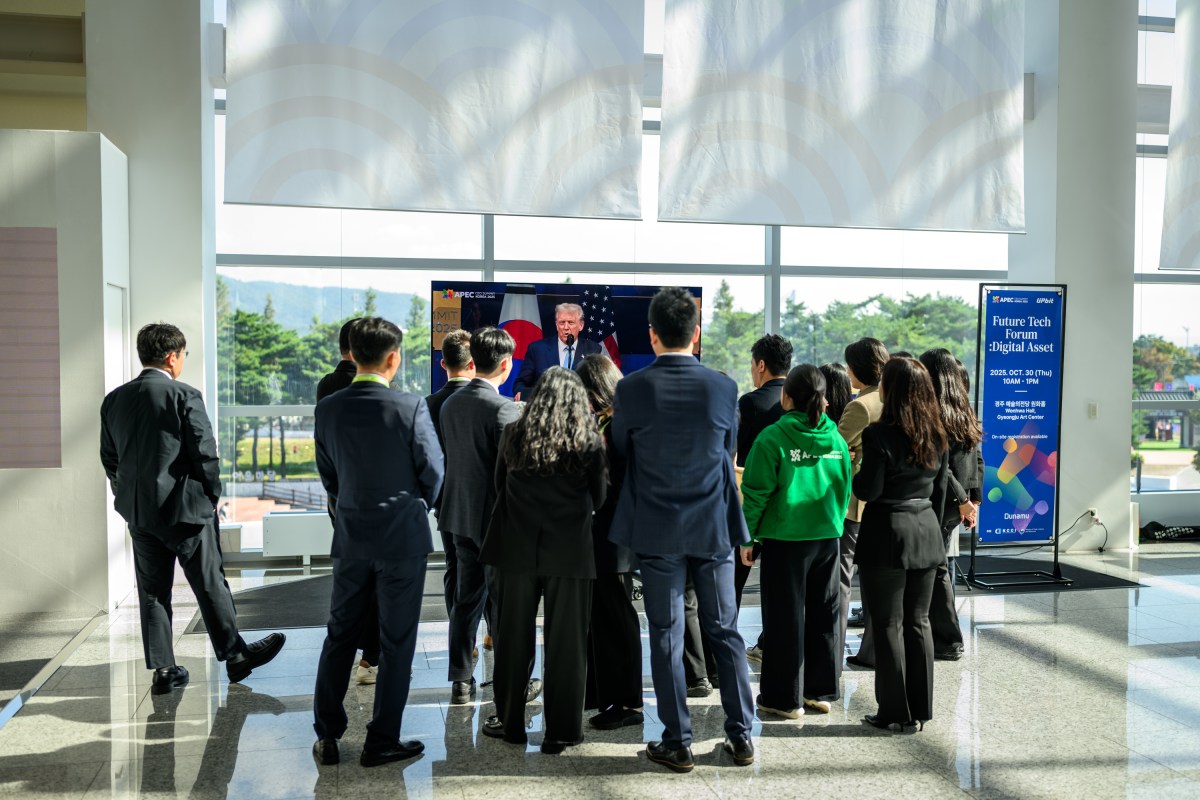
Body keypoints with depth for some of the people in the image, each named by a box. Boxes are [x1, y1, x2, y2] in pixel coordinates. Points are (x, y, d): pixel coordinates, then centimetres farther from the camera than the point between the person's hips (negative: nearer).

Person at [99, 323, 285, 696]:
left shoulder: (114, 399, 6)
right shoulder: (184, 396, -13)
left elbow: (109, 458, 11)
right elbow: (205, 454, -13)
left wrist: (131, 496, 19)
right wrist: (212, 496, 0)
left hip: (138, 510, 6)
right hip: (185, 508, -5)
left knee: (152, 590, 10)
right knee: (210, 584, 5)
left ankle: (162, 669, 15)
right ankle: (235, 654, 15)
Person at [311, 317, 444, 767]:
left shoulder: (328, 409, -4)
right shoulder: (410, 408, -16)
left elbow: (328, 475, 6)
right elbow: (434, 474, -8)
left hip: (350, 538, 4)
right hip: (403, 538, -4)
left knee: (339, 636, 16)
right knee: (396, 642, 8)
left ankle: (326, 737, 23)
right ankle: (381, 742, 16)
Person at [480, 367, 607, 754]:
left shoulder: (513, 434, -3)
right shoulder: (590, 442, -6)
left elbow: (499, 486, 9)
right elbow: (598, 498, 3)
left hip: (517, 548, 2)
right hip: (569, 552, -1)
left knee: (514, 636, 13)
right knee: (566, 642, 7)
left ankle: (510, 722, 24)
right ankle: (560, 732, 13)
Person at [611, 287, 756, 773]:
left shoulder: (631, 389, -11)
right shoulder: (724, 388, -6)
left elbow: (621, 451, 3)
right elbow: (730, 450, 7)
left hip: (657, 531, -2)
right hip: (713, 528, 2)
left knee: (666, 637, 7)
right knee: (724, 630, 13)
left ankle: (677, 743, 14)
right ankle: (741, 736, 21)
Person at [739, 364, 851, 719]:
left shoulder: (772, 437, -13)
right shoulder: (836, 439, 2)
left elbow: (757, 492, -12)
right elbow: (845, 489, 9)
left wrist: (747, 536, -3)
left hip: (786, 539, -5)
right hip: (828, 536, 5)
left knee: (785, 617, 5)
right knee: (823, 615, 15)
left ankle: (785, 698, 13)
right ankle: (821, 691, 25)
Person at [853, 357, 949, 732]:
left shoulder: (880, 434, -16)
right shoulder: (935, 434, 6)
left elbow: (867, 491, -16)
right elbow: (939, 490, 13)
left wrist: (856, 475, 4)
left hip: (888, 535, -7)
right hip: (926, 533, 7)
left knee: (888, 626, 3)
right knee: (918, 622, 14)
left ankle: (896, 713, 9)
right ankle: (921, 710, 21)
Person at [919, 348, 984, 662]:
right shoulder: (965, 412, 8)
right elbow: (977, 459, 10)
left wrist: (963, 499, -14)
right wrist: (973, 498, 12)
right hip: (956, 503, 8)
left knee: (935, 568, 3)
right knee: (938, 563, 18)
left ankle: (949, 642, 11)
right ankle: (943, 636, 27)